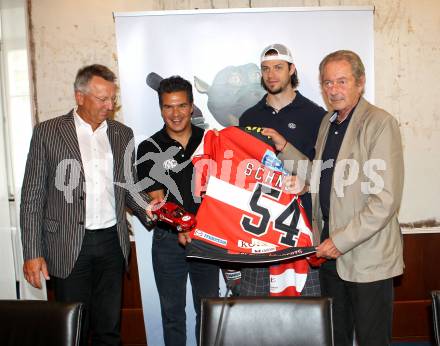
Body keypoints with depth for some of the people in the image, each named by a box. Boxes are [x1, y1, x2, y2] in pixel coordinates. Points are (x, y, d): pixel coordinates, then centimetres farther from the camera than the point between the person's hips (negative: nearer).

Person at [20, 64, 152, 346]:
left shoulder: (123, 134, 7)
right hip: (68, 246, -3)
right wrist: (32, 253, -7)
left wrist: (147, 210, -6)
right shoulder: (47, 132, -3)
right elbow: (32, 198, -3)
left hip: (112, 241, 3)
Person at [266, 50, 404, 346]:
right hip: (331, 252, 7)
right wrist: (284, 148, 7)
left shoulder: (380, 123, -13)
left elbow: (386, 200, -19)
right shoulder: (328, 122, 12)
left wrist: (342, 240, -18)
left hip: (367, 257, -7)